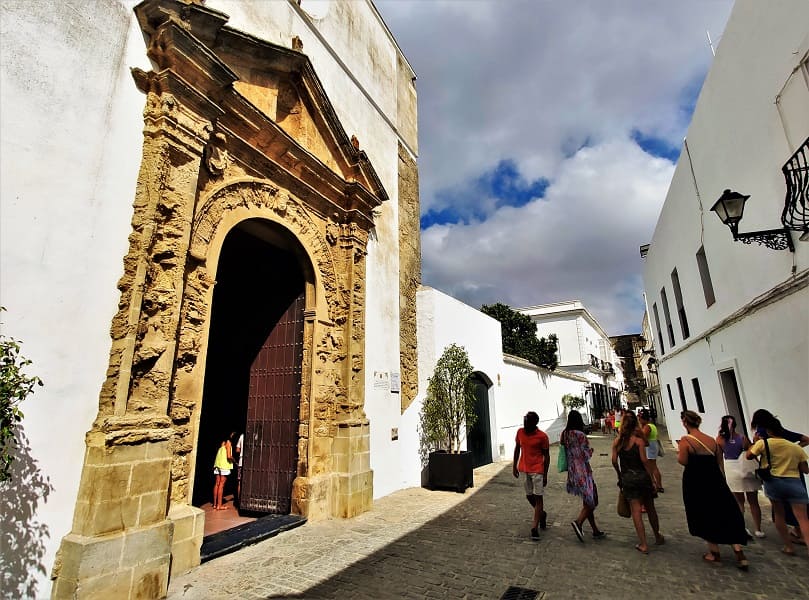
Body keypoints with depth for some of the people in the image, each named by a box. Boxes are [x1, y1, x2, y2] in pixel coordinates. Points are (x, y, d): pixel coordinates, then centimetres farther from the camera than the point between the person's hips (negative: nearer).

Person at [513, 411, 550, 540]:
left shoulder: (542, 436, -13)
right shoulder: (520, 432, -1)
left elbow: (546, 456, -6)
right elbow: (517, 449, 10)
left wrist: (545, 474, -7)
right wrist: (514, 466, 9)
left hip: (537, 470, -5)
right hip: (524, 470, 5)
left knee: (538, 497, -2)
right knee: (529, 496, 15)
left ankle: (534, 528, 5)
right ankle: (542, 514, 41)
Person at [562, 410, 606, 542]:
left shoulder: (564, 434, 3)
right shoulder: (580, 435, -18)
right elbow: (586, 455, -14)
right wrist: (590, 450, 5)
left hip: (572, 471, 8)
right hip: (583, 471, -8)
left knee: (587, 501, 17)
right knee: (591, 500, 4)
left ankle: (596, 531, 24)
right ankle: (578, 522, -12)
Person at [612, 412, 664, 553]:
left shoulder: (617, 442, -1)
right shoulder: (639, 440, -9)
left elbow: (614, 461, -2)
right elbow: (644, 460, -14)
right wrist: (652, 479, -7)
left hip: (628, 478, 1)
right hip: (642, 476, -1)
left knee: (636, 511, 4)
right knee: (650, 508, 18)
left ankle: (643, 544, 6)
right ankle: (658, 537, 35)